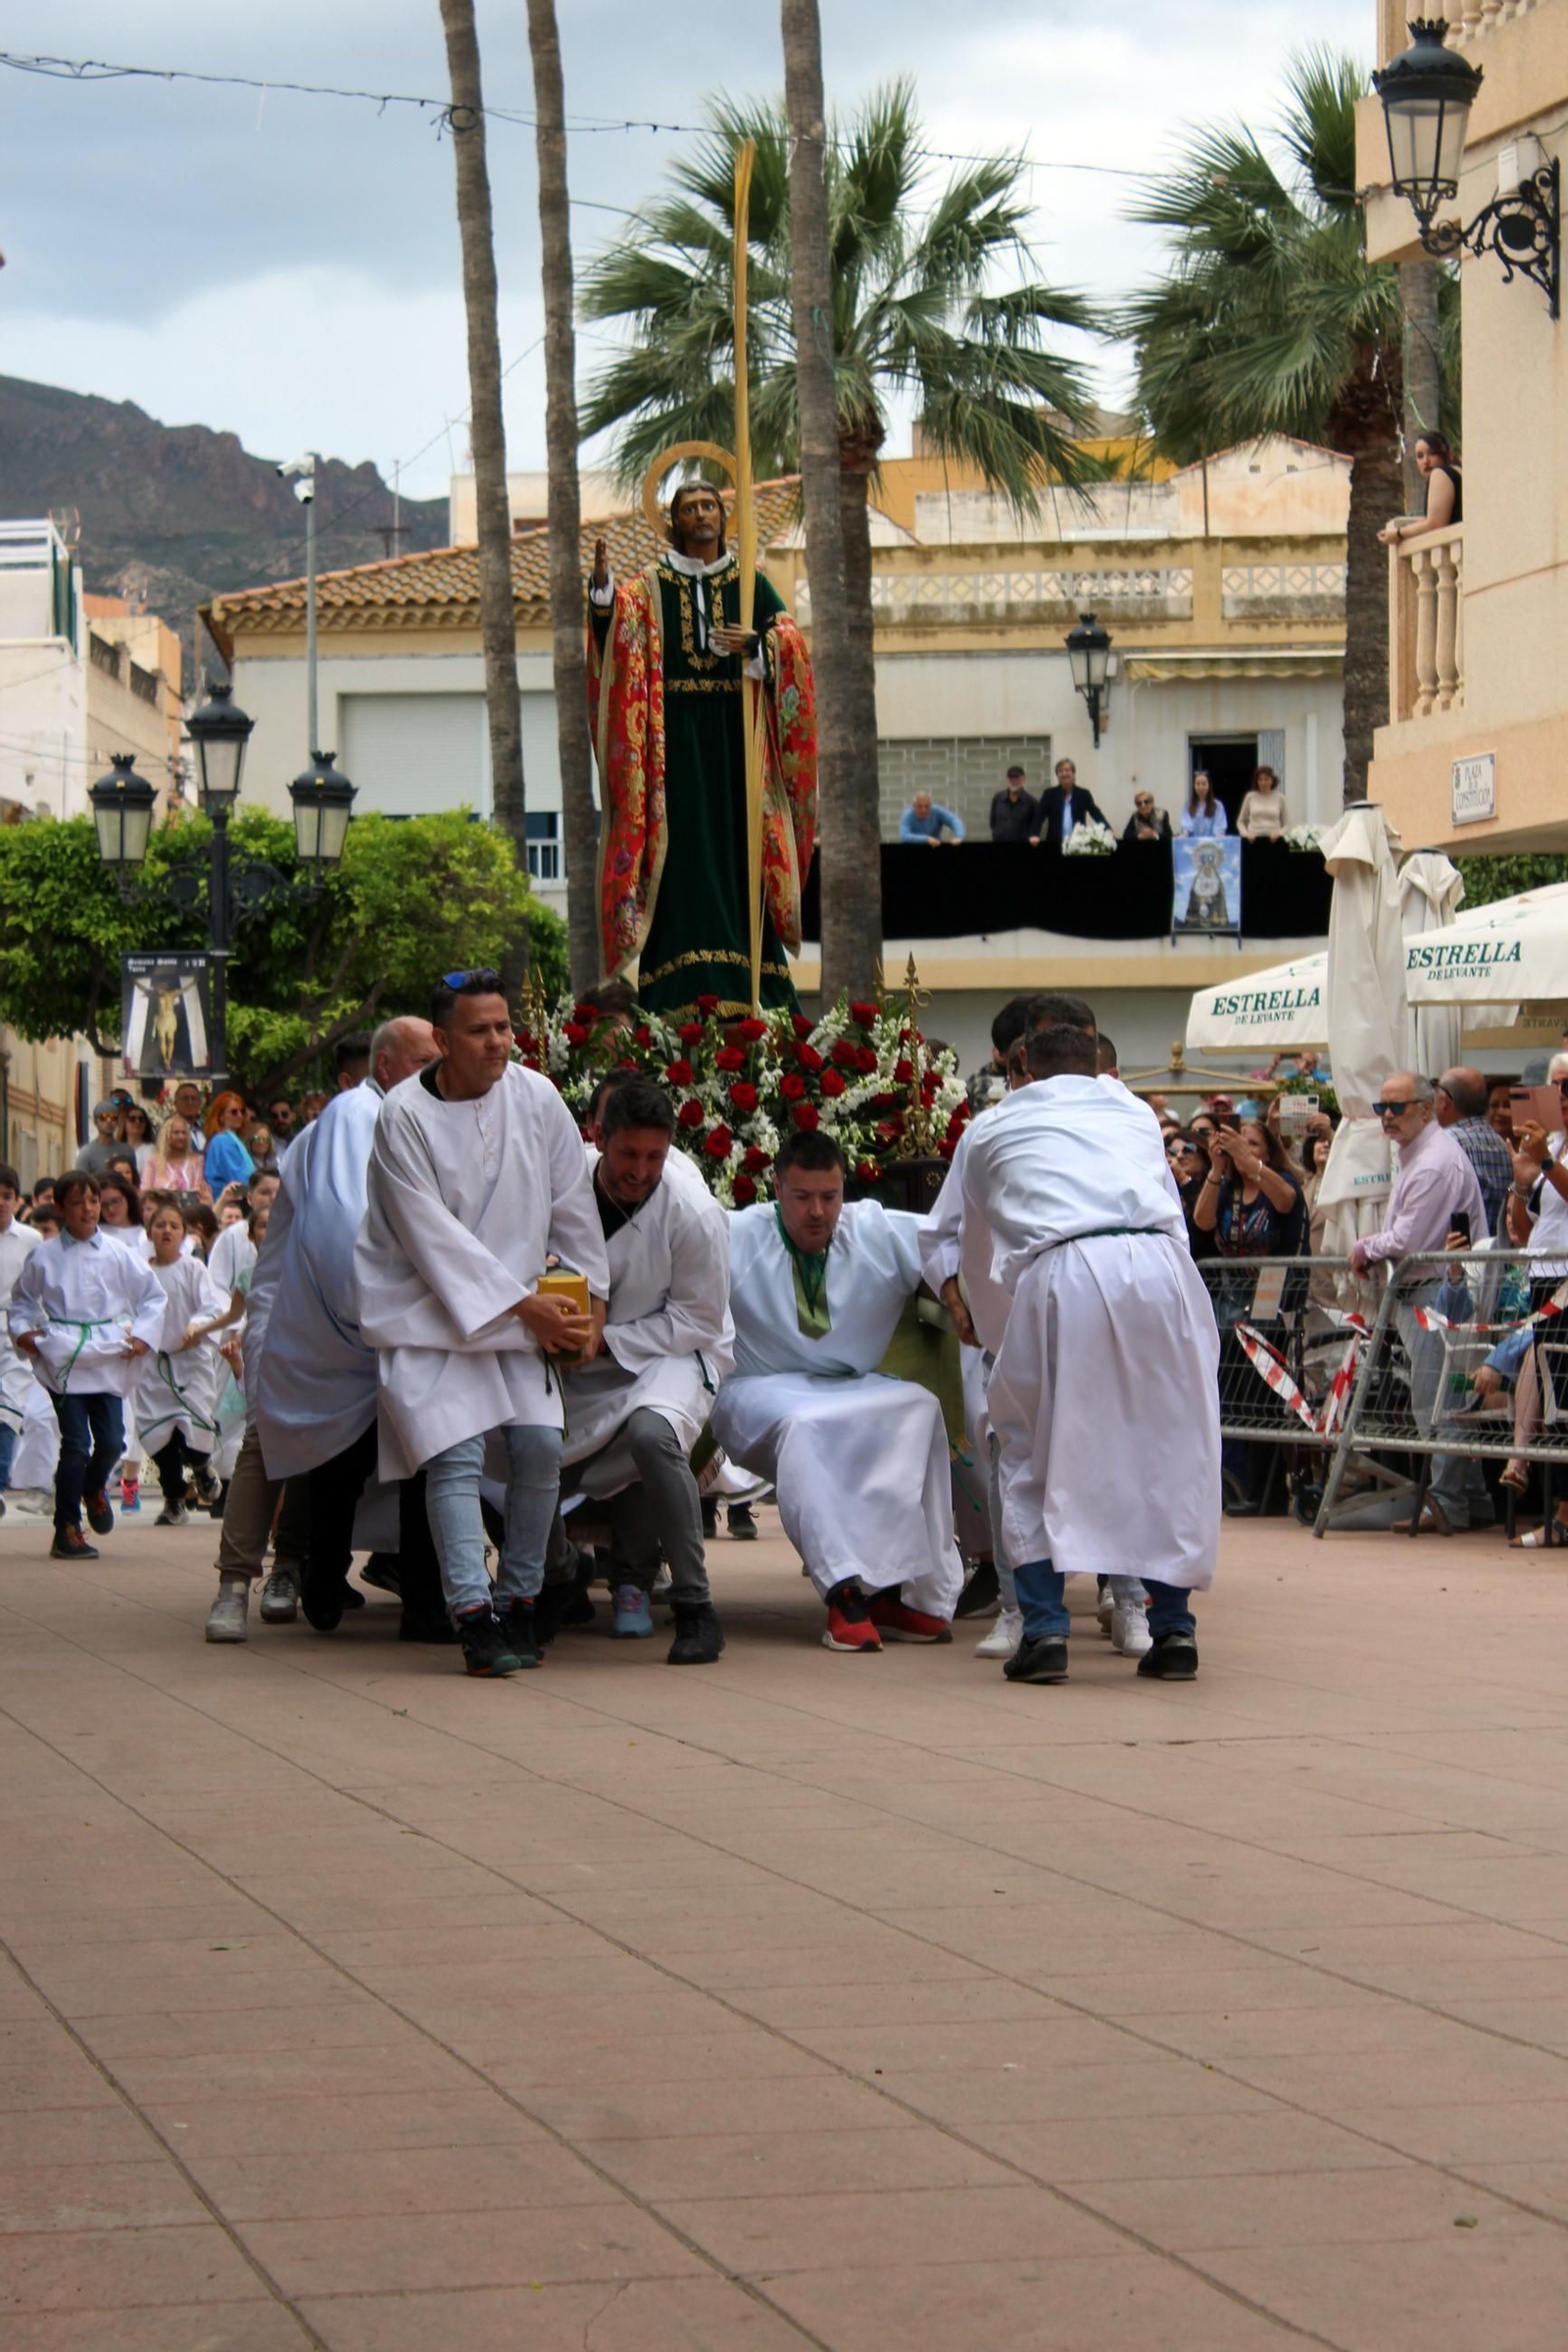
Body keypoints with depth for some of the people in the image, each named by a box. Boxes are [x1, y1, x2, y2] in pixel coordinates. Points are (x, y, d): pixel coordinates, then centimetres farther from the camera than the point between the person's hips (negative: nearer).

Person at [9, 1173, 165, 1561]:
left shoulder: (118, 1255, 2)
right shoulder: (45, 1256, 1)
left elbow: (152, 1297, 10)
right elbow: (22, 1299, 14)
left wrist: (142, 1337, -1)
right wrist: (23, 1331, -1)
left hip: (108, 1359, 2)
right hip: (62, 1358, -2)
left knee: (111, 1442, 1)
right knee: (76, 1444, -9)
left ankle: (93, 1489, 37)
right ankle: (66, 1531, 2)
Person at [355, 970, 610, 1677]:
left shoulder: (537, 1099, -2)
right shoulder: (405, 1117, -14)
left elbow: (572, 1208, 8)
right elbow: (435, 1237, -16)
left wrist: (591, 1303, 5)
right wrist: (525, 1305, -17)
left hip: (521, 1313, 4)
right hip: (428, 1312, -4)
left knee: (540, 1445, -7)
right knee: (454, 1456, -15)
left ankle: (519, 1603, 6)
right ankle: (473, 1618, -18)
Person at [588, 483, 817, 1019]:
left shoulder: (749, 581, 11)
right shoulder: (653, 585, 8)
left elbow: (790, 639, 2)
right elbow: (615, 626, -9)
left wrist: (755, 644, -18)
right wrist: (603, 588, -28)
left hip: (737, 731, 1)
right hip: (677, 731, -1)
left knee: (741, 839, -2)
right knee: (684, 845, -8)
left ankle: (750, 984, 0)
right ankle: (685, 985, -11)